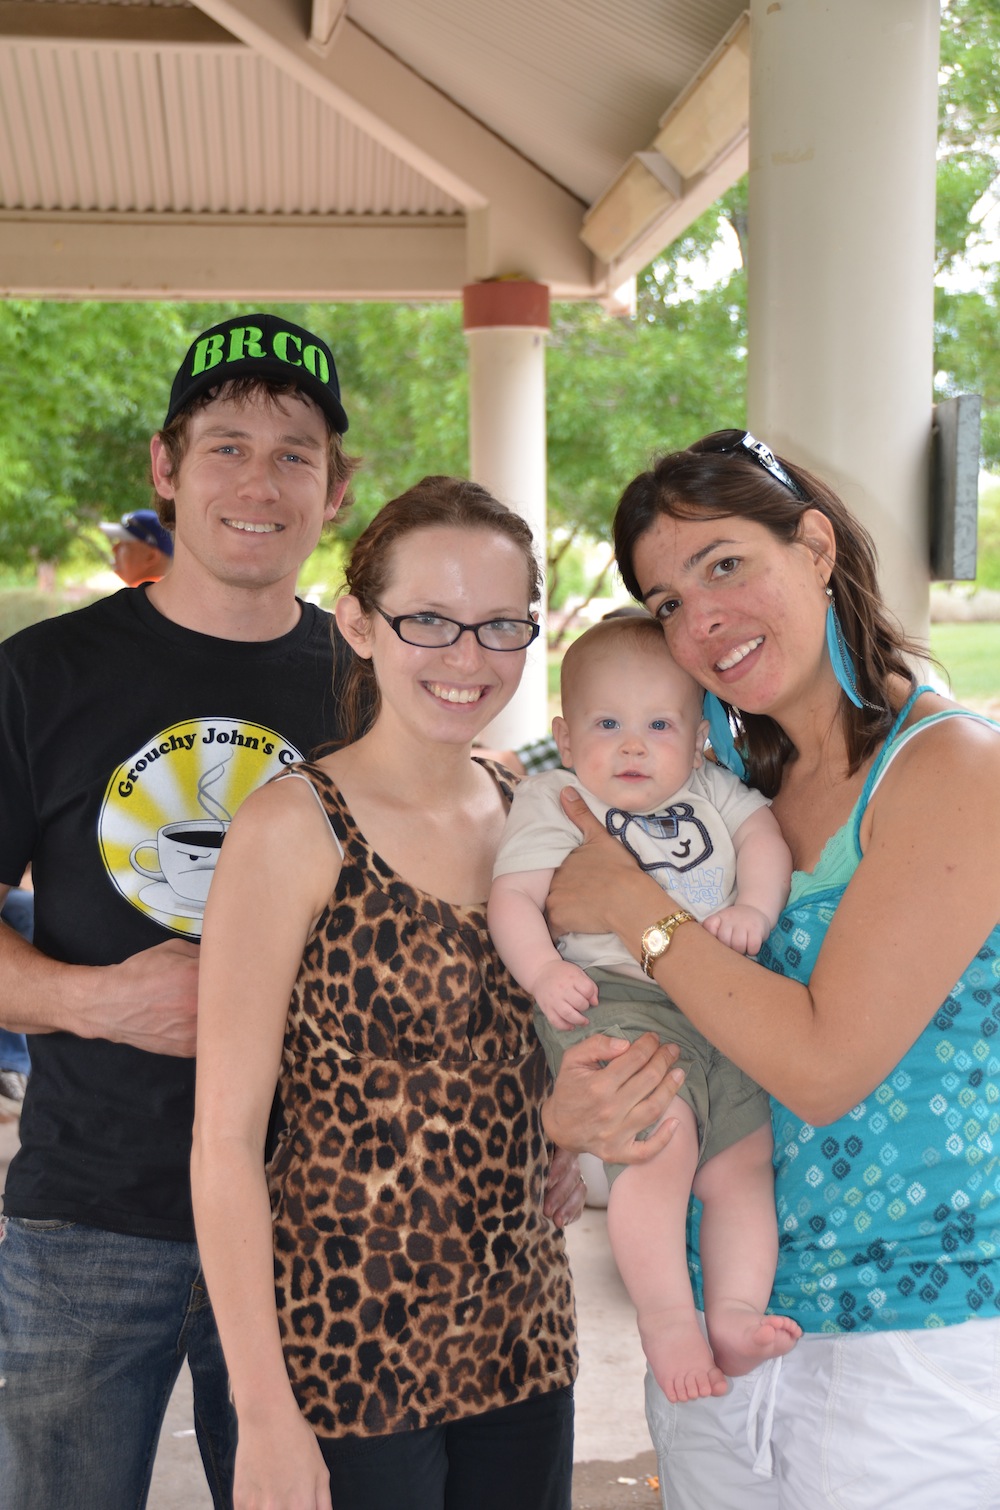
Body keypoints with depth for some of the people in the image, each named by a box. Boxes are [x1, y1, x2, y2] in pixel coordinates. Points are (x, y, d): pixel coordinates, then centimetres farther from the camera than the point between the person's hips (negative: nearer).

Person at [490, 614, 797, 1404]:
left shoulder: (712, 791, 21)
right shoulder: (551, 801, 8)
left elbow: (765, 836, 12)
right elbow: (513, 896, -1)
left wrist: (754, 908, -9)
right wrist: (544, 971, -19)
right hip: (613, 1000, -5)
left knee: (744, 1162, -1)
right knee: (663, 1141, -25)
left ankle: (736, 1311, 4)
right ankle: (666, 1317, -18)